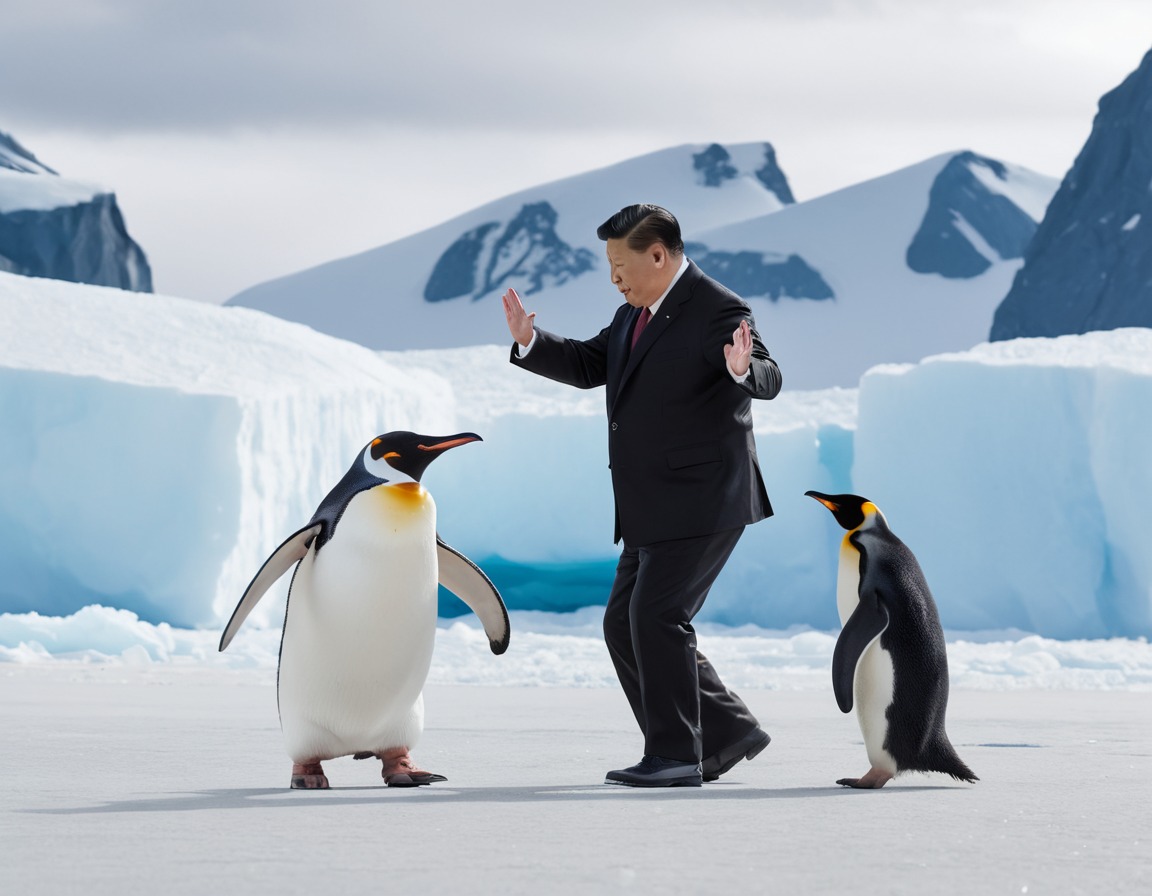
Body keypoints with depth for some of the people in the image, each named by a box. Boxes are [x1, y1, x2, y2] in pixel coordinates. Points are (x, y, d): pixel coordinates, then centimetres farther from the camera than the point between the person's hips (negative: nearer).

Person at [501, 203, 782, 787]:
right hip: (653, 511, 10)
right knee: (624, 625, 9)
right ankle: (728, 731, 16)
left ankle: (676, 757, -6)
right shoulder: (636, 313, 14)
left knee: (656, 617, -14)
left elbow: (768, 379, -24)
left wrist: (742, 369, -47)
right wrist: (530, 342, 8)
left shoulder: (716, 311, -13)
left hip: (702, 502, -10)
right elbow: (588, 366, 22)